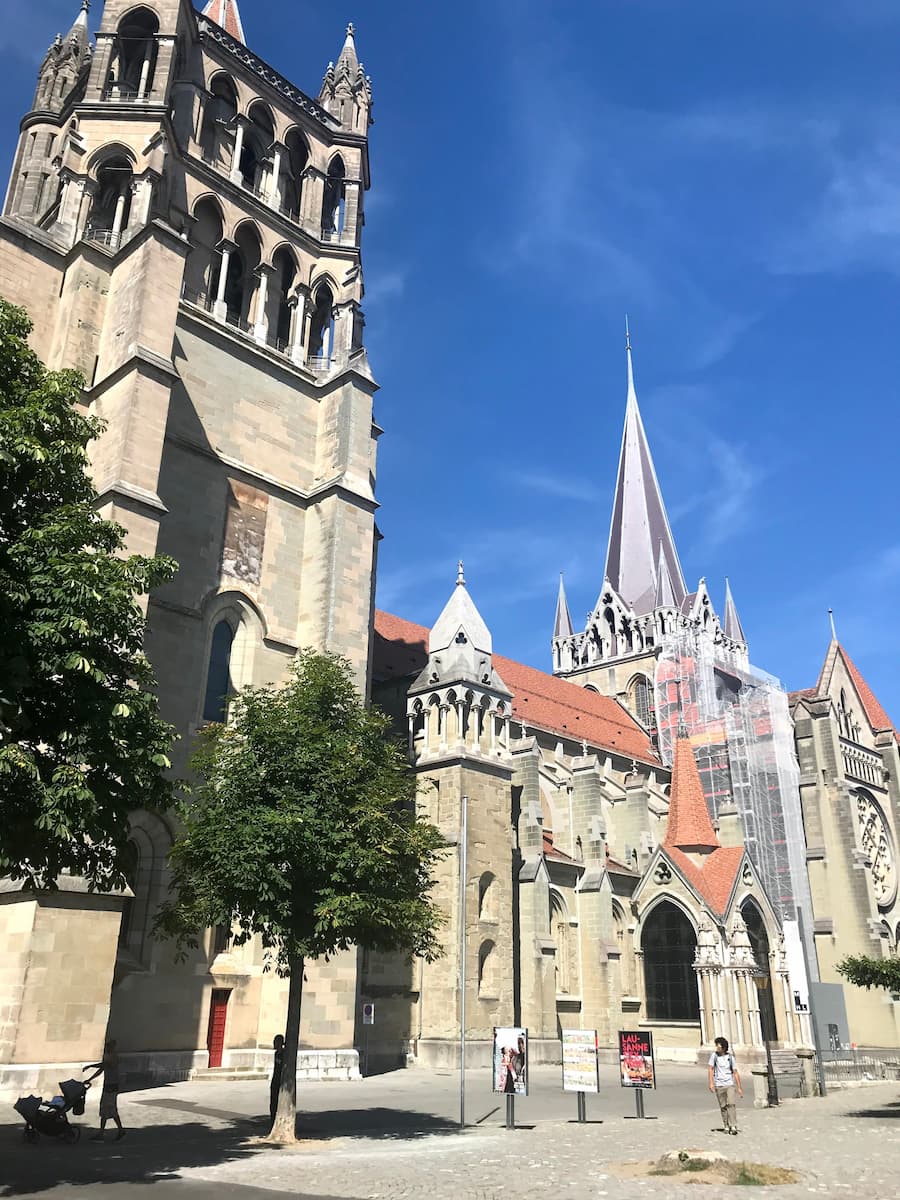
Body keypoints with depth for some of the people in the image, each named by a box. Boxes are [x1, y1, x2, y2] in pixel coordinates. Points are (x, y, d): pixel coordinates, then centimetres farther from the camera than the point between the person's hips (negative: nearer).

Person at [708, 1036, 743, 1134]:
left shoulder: (730, 1057, -2)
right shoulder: (714, 1055, -3)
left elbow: (735, 1073, 4)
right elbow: (711, 1069, -2)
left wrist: (739, 1088, 3)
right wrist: (711, 1083, -12)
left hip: (730, 1084, -1)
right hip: (719, 1085, 1)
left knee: (731, 1104, -16)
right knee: (723, 1107, 5)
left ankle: (733, 1126, -14)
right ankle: (726, 1126, 19)